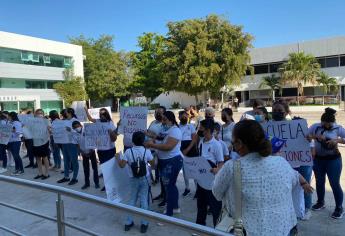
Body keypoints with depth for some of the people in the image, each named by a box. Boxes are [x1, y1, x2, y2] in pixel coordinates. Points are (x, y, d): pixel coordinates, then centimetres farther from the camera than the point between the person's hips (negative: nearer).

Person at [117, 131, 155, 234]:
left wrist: (117, 157, 3)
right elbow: (153, 164, -1)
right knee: (144, 200, 7)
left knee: (132, 200, 15)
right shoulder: (147, 151, -11)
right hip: (145, 179, -1)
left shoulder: (128, 151, -11)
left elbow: (122, 165, -14)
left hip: (133, 179, 1)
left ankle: (128, 223, 21)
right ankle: (144, 224, 12)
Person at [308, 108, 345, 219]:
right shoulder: (315, 126, -5)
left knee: (335, 184, 3)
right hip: (318, 159, 3)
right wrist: (316, 136, -25)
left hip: (333, 159, -3)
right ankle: (320, 202, 38)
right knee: (319, 182, 17)